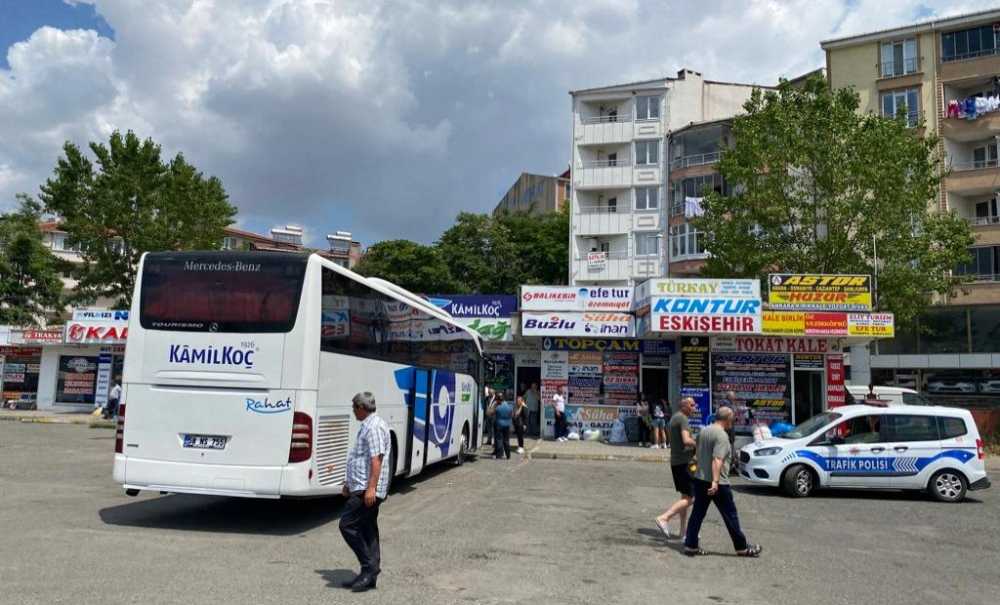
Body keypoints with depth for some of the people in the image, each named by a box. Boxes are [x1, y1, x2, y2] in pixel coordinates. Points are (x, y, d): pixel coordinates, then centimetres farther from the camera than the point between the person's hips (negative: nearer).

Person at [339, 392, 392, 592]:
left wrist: (371, 488, -27)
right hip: (362, 488, 10)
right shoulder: (367, 426, 19)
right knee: (367, 529, 11)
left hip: (367, 490, -10)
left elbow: (376, 459, -23)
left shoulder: (374, 427, -15)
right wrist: (350, 483, 29)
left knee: (347, 524, -10)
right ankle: (369, 576, 15)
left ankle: (370, 566, -5)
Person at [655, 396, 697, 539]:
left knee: (685, 497, 15)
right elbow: (686, 440, -27)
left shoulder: (674, 417, 16)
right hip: (683, 463, -10)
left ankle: (683, 531, 18)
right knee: (690, 498, -7)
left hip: (675, 462, 10)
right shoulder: (683, 419, -14)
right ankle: (664, 518, -14)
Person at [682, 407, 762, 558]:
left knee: (697, 513, 9)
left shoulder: (703, 431, 8)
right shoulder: (722, 435, -17)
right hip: (717, 483, -7)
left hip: (699, 479, 7)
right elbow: (717, 460, -26)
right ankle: (742, 547, 17)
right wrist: (715, 481, -30)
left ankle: (690, 546, 8)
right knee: (730, 516, 6)